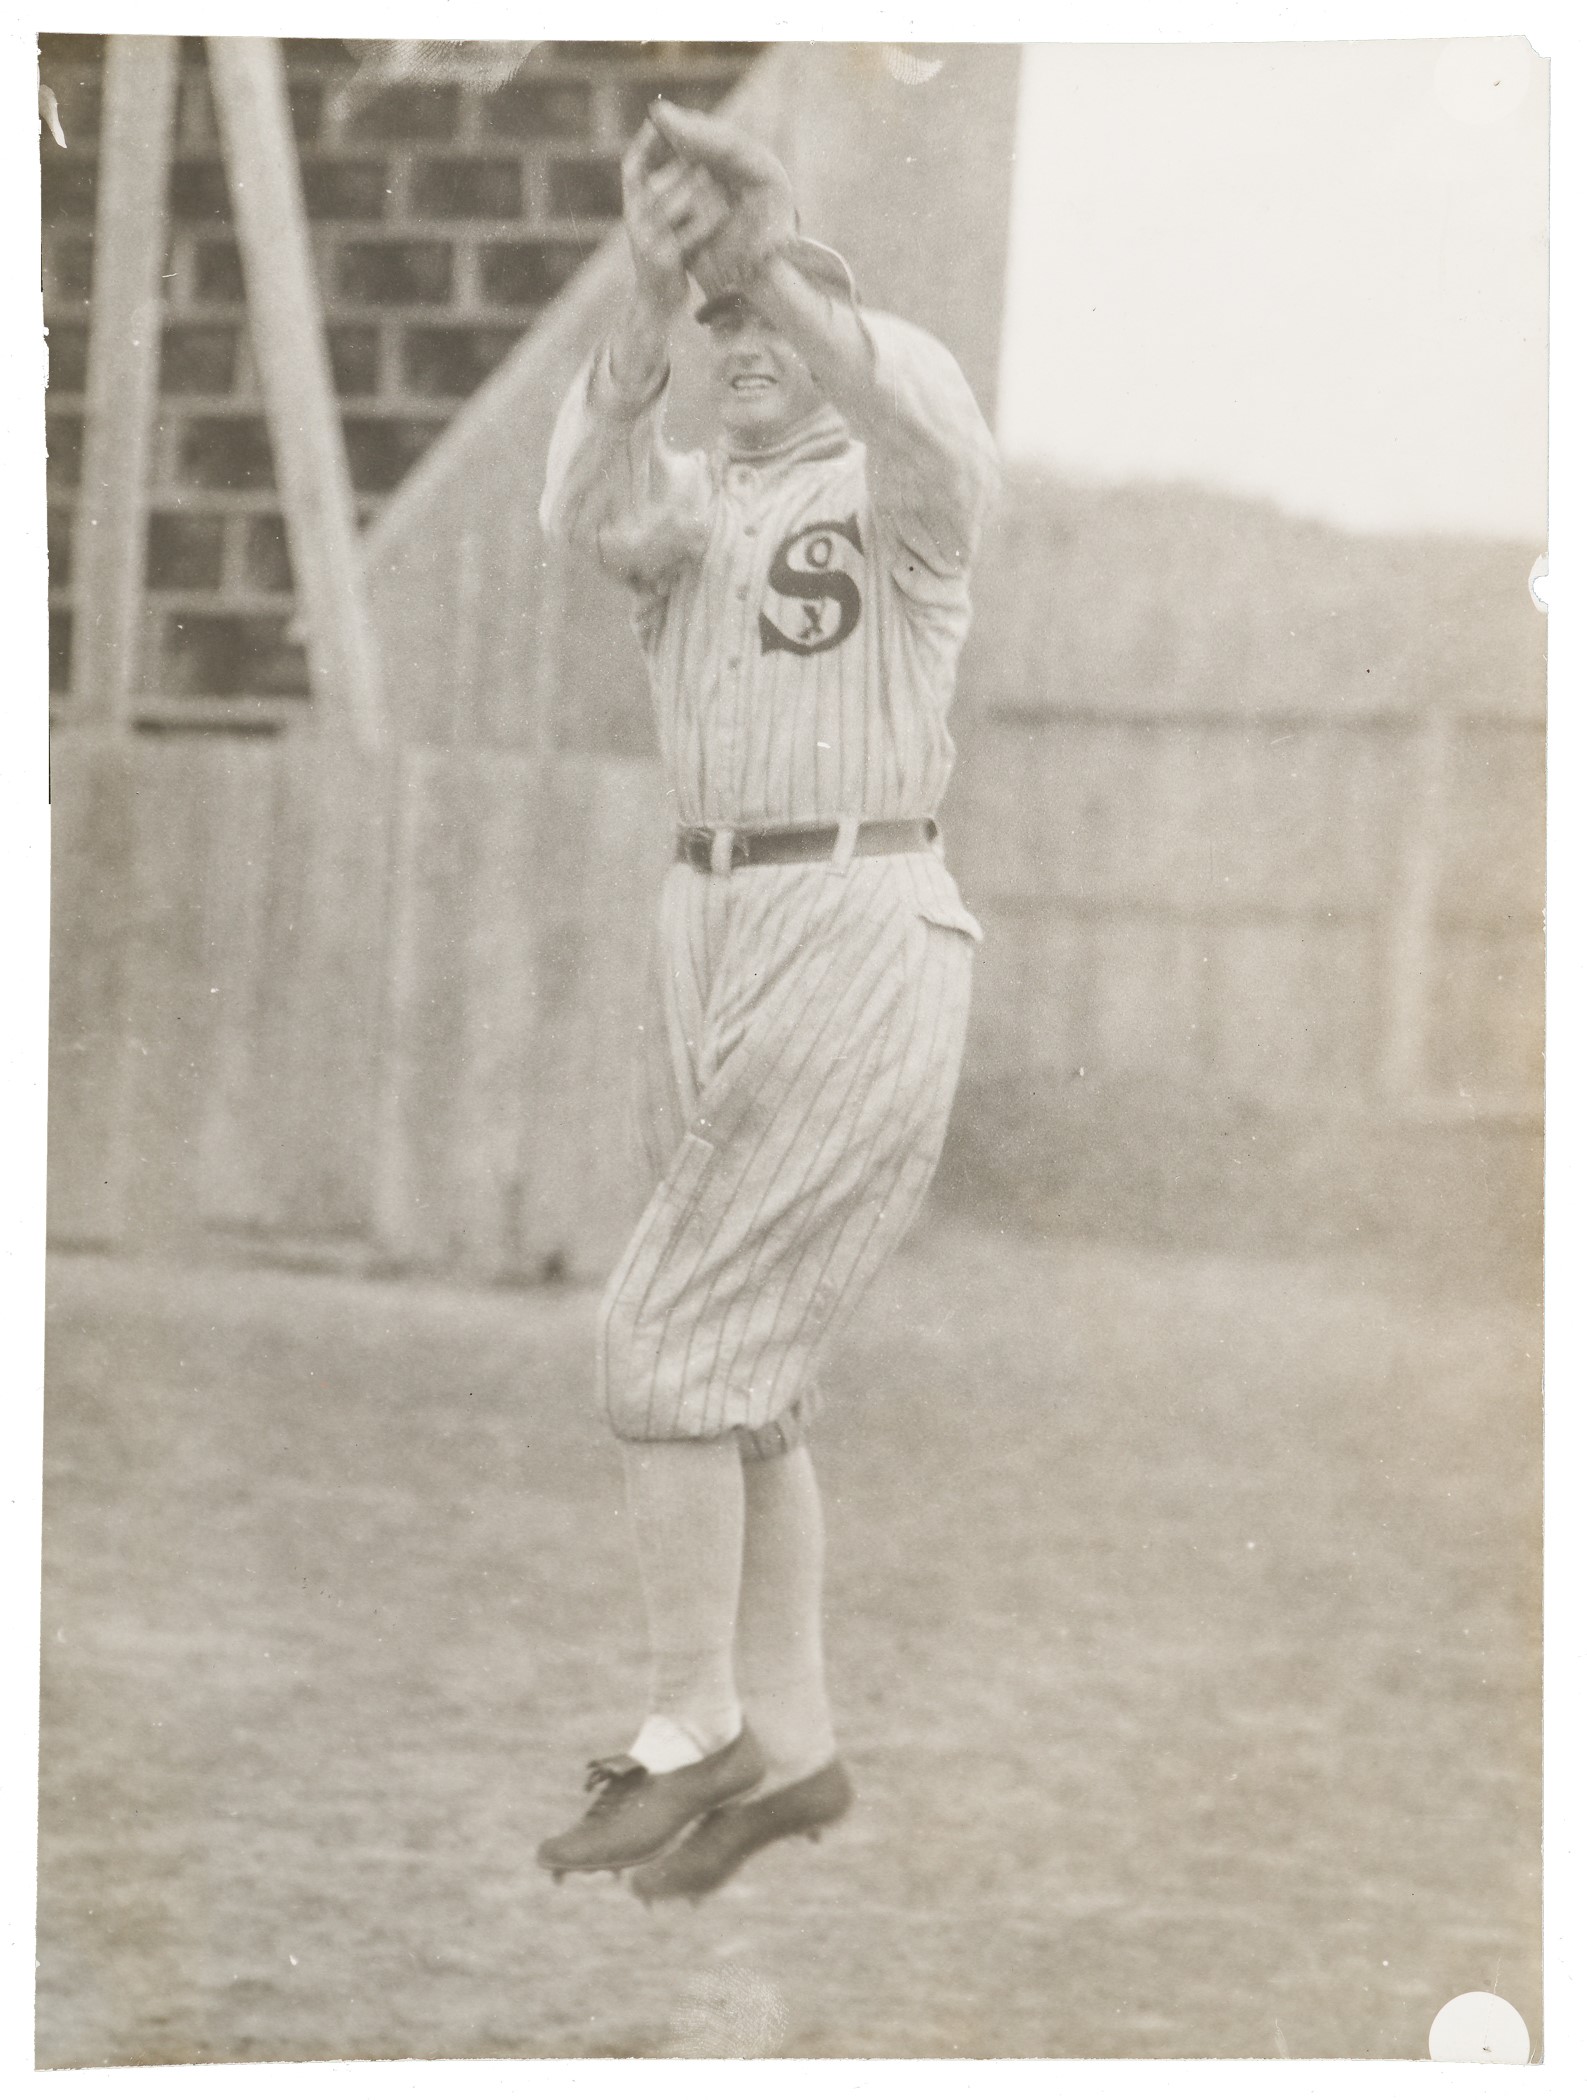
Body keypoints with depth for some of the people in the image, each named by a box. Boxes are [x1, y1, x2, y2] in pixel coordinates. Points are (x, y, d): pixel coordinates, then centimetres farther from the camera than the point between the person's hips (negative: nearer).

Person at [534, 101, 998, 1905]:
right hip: (705, 940, 8)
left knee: (665, 1339, -11)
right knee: (743, 1369, 11)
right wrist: (652, 291, -31)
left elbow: (943, 435, -30)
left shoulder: (895, 499, -4)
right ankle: (789, 1745, 20)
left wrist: (775, 263, -42)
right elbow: (589, 501, -14)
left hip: (860, 934, -7)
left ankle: (690, 1735, -2)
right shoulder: (681, 507, 12)